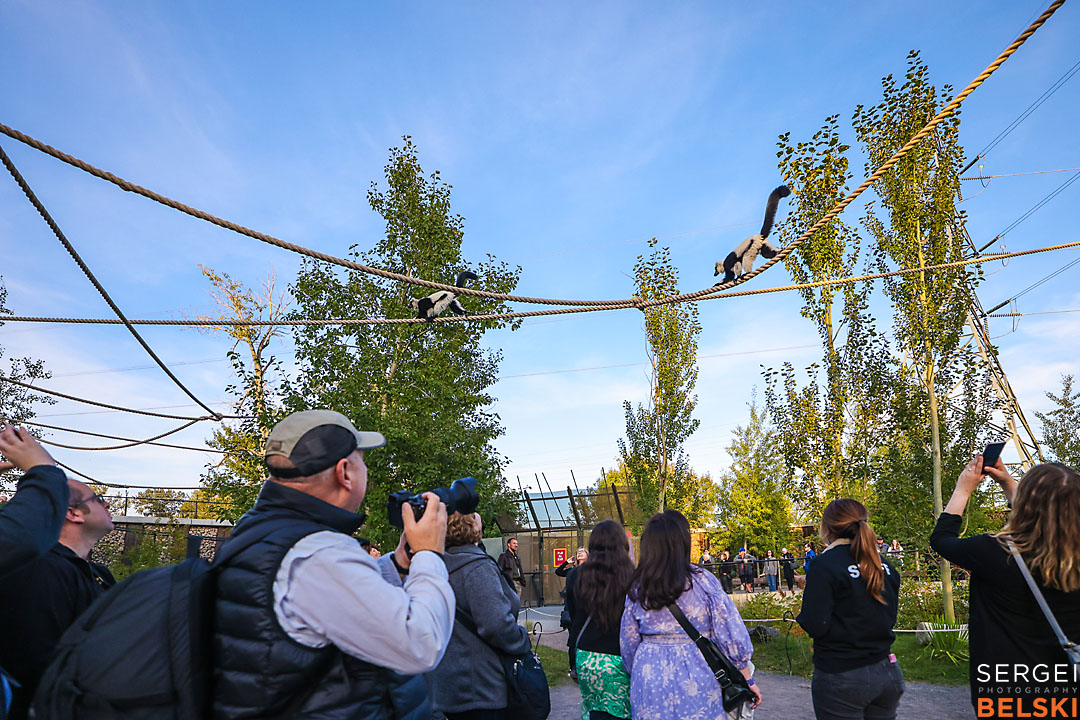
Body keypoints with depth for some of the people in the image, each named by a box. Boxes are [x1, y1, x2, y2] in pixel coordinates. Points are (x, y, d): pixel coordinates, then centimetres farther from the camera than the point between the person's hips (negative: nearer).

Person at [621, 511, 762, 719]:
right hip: (696, 677, -2)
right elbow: (732, 636, -9)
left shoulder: (637, 589, -1)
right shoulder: (702, 581, -10)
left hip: (649, 680, 3)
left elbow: (628, 646, 7)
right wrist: (748, 679, 2)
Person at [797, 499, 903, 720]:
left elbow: (814, 626, -20)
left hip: (841, 677, -6)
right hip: (886, 673, 6)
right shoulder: (885, 566, 4)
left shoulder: (825, 565, -15)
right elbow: (890, 618, 15)